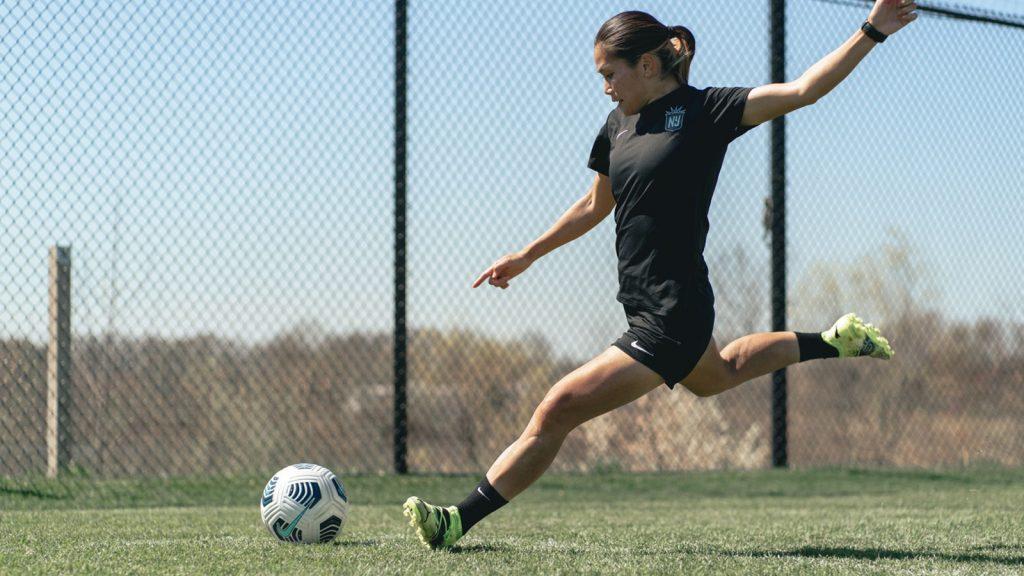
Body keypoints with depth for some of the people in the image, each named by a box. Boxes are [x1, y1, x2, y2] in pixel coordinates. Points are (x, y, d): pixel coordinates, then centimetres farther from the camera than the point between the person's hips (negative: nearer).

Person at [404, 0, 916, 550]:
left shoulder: (703, 111, -13)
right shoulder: (620, 123, 8)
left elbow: (803, 90, -20)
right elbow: (595, 205, 23)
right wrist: (527, 255, 27)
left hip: (670, 318, -9)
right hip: (646, 305, 9)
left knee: (556, 411, -12)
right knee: (715, 375, 37)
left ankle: (458, 520, -6)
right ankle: (833, 342, 48)